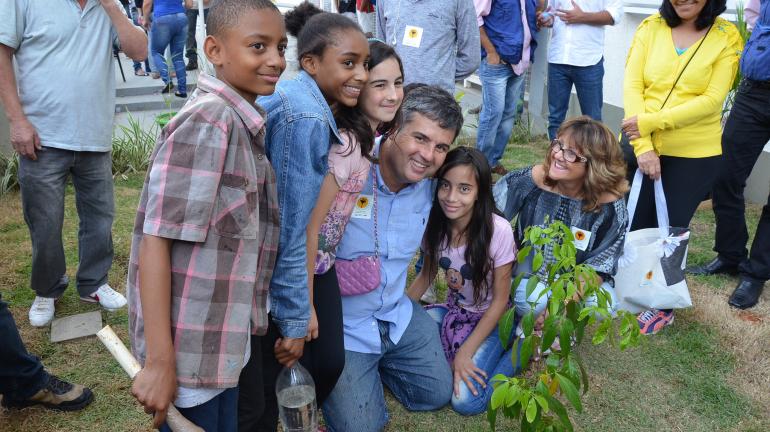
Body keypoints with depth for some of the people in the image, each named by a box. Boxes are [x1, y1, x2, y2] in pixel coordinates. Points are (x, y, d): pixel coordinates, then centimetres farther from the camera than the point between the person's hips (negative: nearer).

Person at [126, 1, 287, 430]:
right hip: (193, 347, -8)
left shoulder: (247, 124, 7)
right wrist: (159, 360, -22)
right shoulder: (208, 123, -20)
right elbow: (157, 238, -22)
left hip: (229, 338, 8)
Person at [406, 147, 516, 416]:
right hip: (453, 310, 5)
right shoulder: (435, 224, -12)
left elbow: (500, 299, -17)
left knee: (465, 400, -20)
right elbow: (427, 274, 5)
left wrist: (466, 352, -20)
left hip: (490, 318, -4)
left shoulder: (498, 230, -26)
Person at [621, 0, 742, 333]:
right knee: (633, 225, 8)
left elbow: (712, 101, -12)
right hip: (638, 146, 2)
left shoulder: (726, 37, -4)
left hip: (693, 155, -1)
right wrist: (643, 145, -16)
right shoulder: (650, 28, 1)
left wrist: (652, 121, -20)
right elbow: (632, 86, -7)